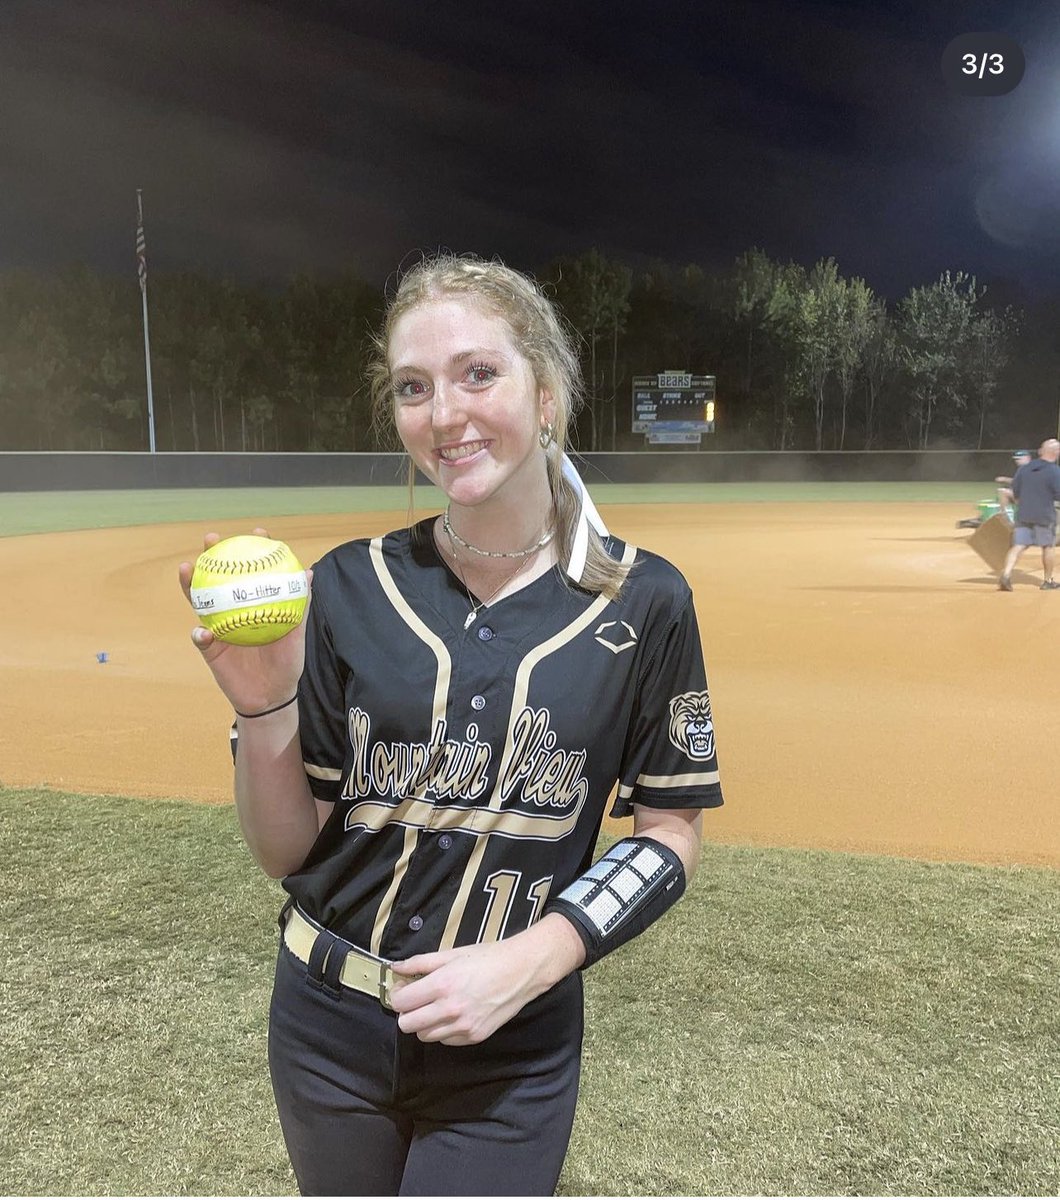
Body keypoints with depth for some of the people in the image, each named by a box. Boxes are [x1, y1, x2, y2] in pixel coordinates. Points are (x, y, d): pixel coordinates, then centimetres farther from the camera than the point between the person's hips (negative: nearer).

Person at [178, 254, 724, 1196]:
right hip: (326, 1028, 2)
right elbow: (287, 851, -4)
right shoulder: (351, 588, -7)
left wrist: (528, 960, -16)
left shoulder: (642, 602, -10)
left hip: (514, 1053, -1)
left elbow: (671, 833, -3)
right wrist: (262, 704, -21)